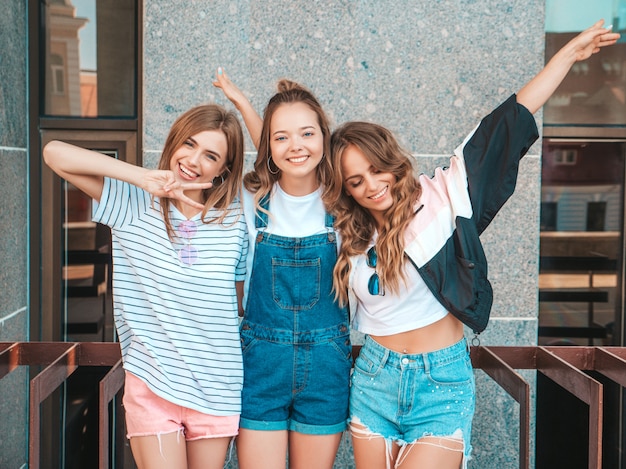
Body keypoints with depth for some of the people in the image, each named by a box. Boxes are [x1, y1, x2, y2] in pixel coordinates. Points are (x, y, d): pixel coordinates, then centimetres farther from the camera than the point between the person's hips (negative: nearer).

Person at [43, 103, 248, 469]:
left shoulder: (234, 219, 0)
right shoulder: (133, 204, -4)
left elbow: (241, 302, 9)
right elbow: (55, 152, -13)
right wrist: (143, 177, -20)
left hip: (216, 392, 2)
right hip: (151, 385, -2)